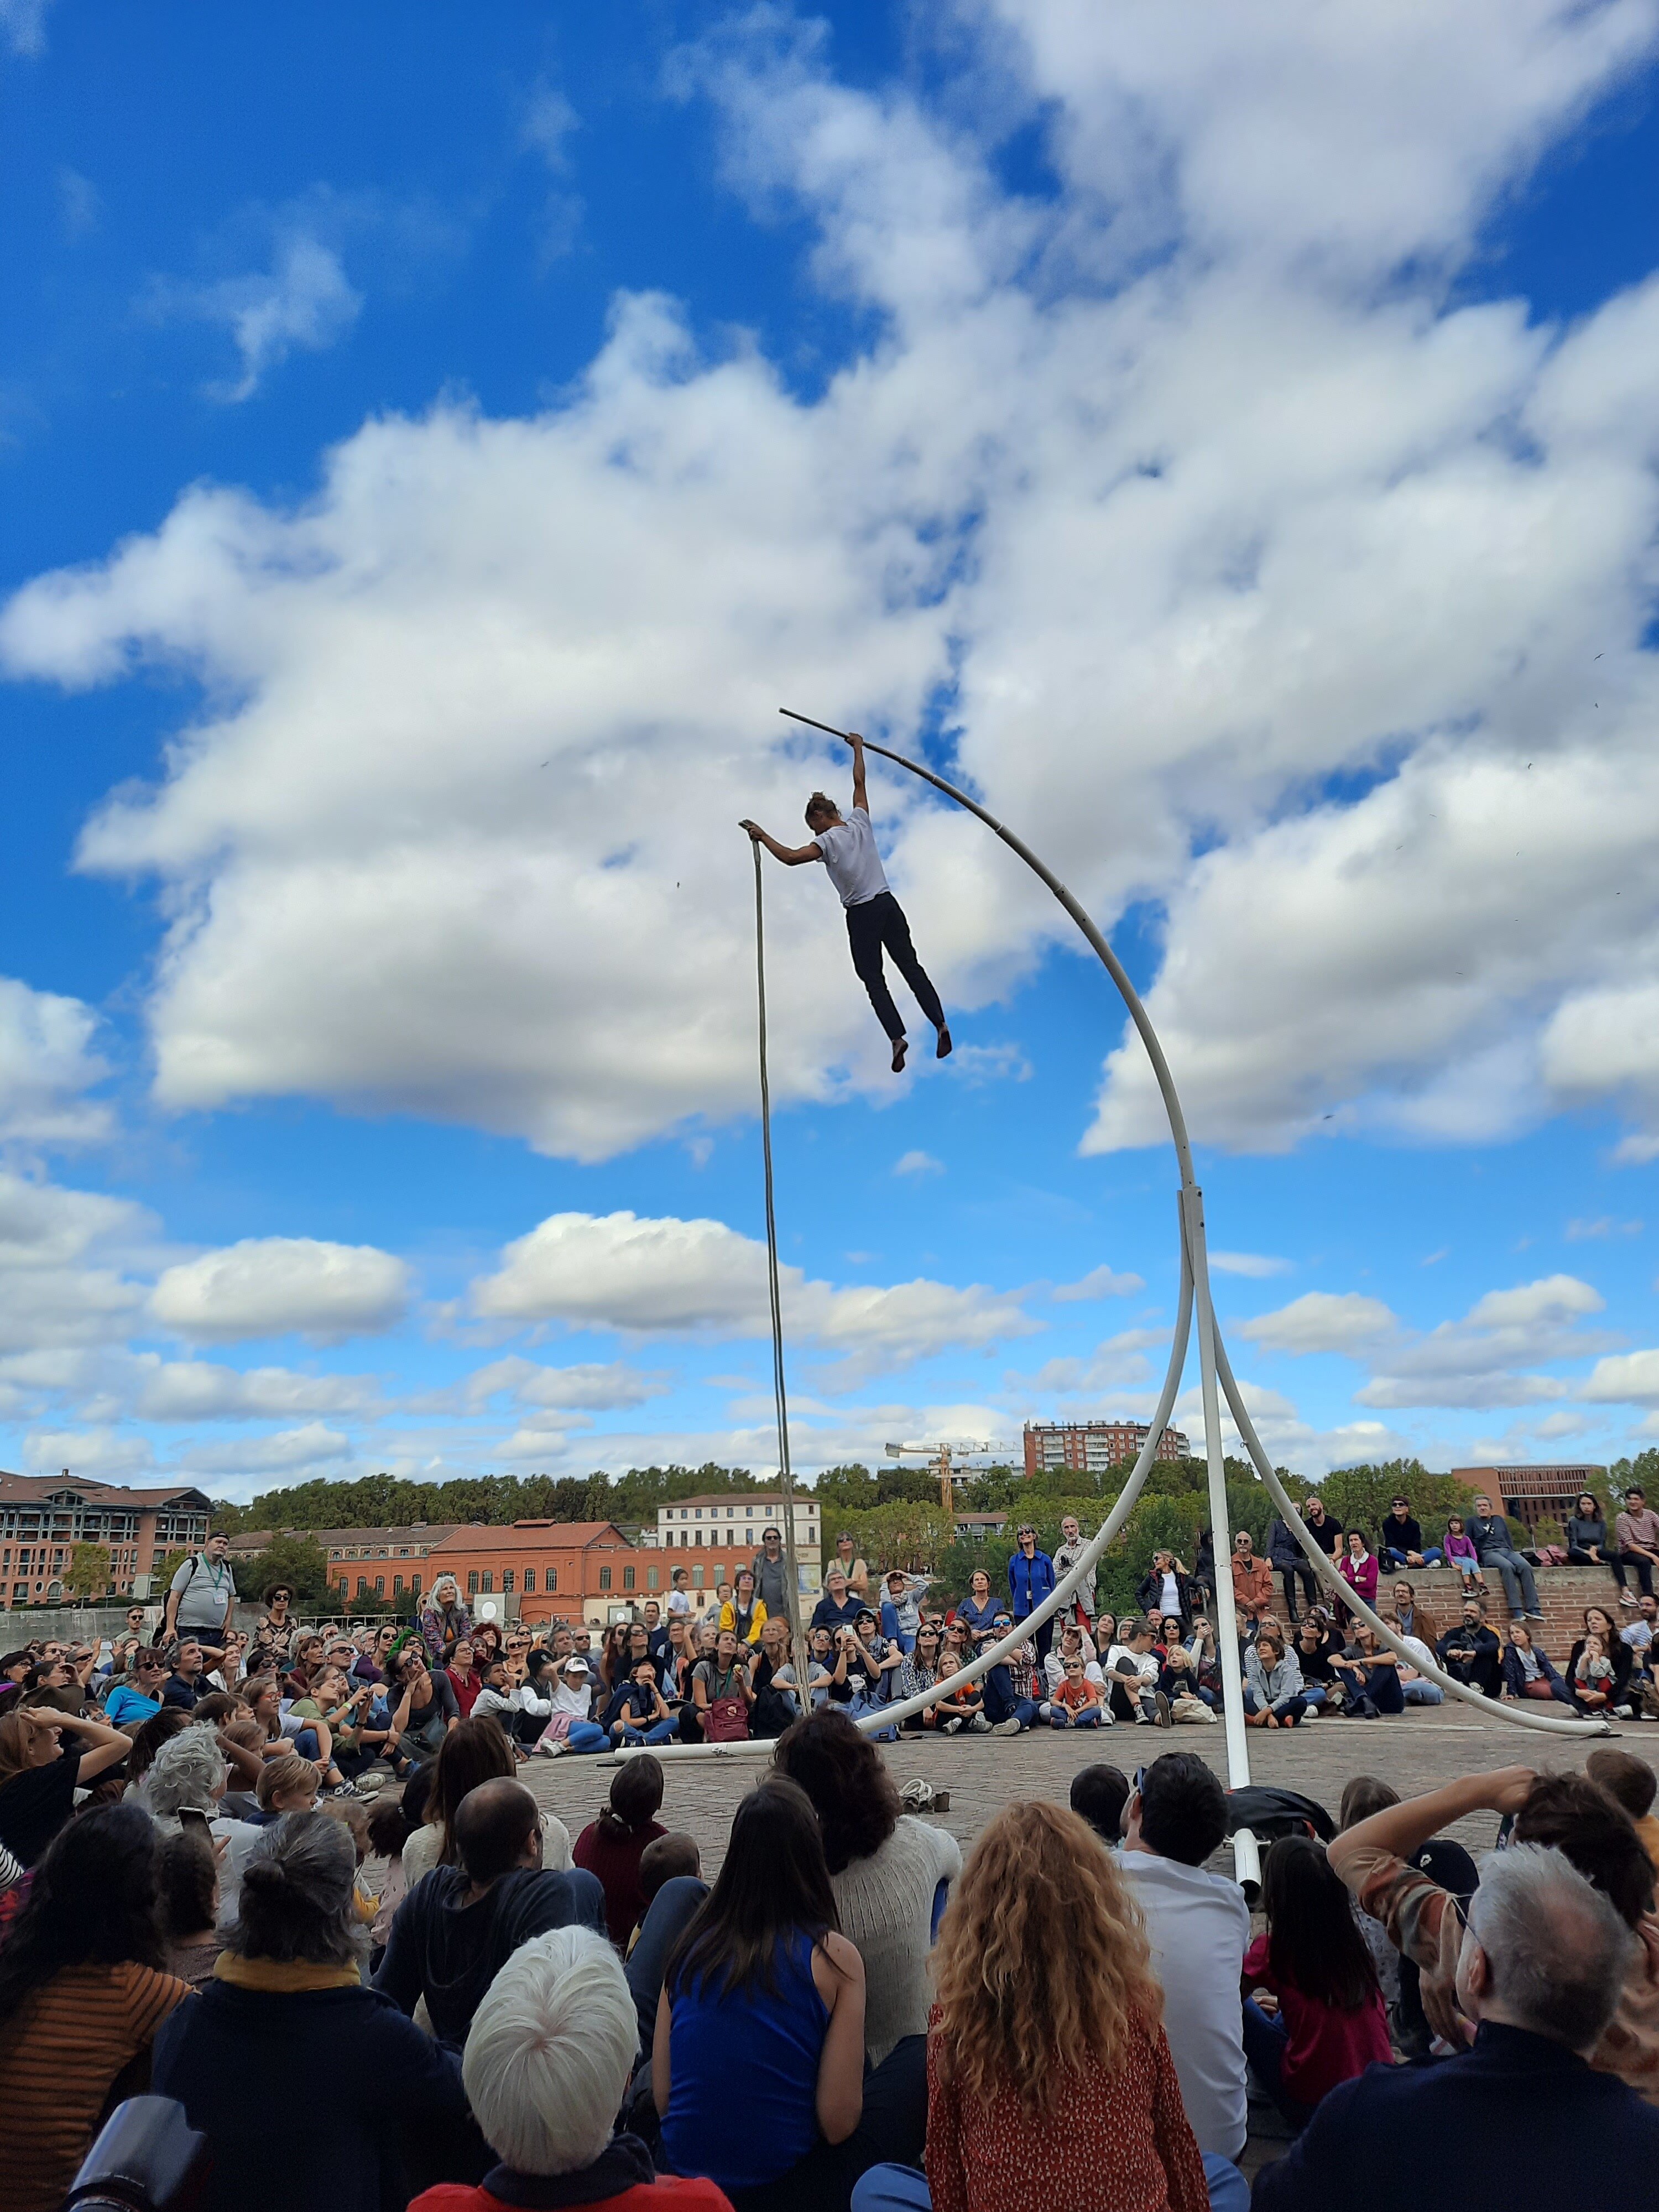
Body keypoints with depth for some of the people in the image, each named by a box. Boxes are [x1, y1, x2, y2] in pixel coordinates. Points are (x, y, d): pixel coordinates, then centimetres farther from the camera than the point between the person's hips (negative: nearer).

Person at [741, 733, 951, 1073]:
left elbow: (790, 857, -18)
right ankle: (940, 1023, -4)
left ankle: (897, 1037, -14)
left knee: (873, 980, 0)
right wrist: (858, 748, 31)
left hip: (862, 915, -5)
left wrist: (763, 837, -6)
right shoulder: (860, 821, 6)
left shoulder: (828, 841, -9)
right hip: (888, 905, 5)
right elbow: (859, 781, 20)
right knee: (910, 966, 7)